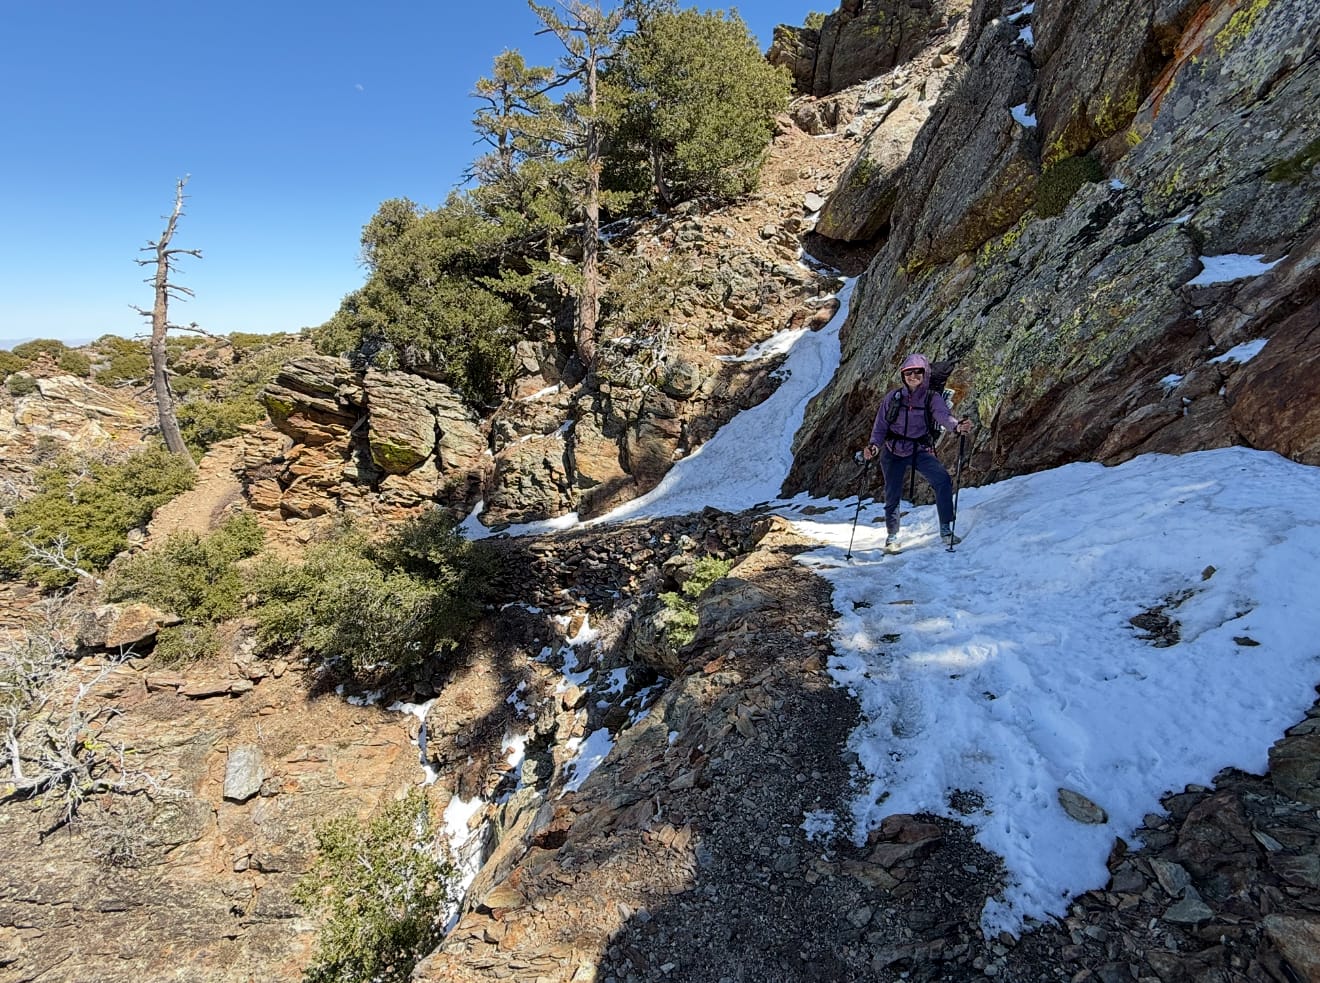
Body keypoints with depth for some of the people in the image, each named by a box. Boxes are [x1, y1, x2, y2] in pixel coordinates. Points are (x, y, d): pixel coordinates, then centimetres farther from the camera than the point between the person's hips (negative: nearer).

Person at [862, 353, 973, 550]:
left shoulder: (932, 398, -2)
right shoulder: (893, 397, 1)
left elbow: (943, 415, -22)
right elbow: (880, 426, 4)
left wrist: (957, 425, -44)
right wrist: (873, 445, -14)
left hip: (921, 451, -1)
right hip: (893, 452, 1)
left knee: (942, 480, -24)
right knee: (892, 495, 3)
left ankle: (946, 530, -14)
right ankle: (892, 537, 26)